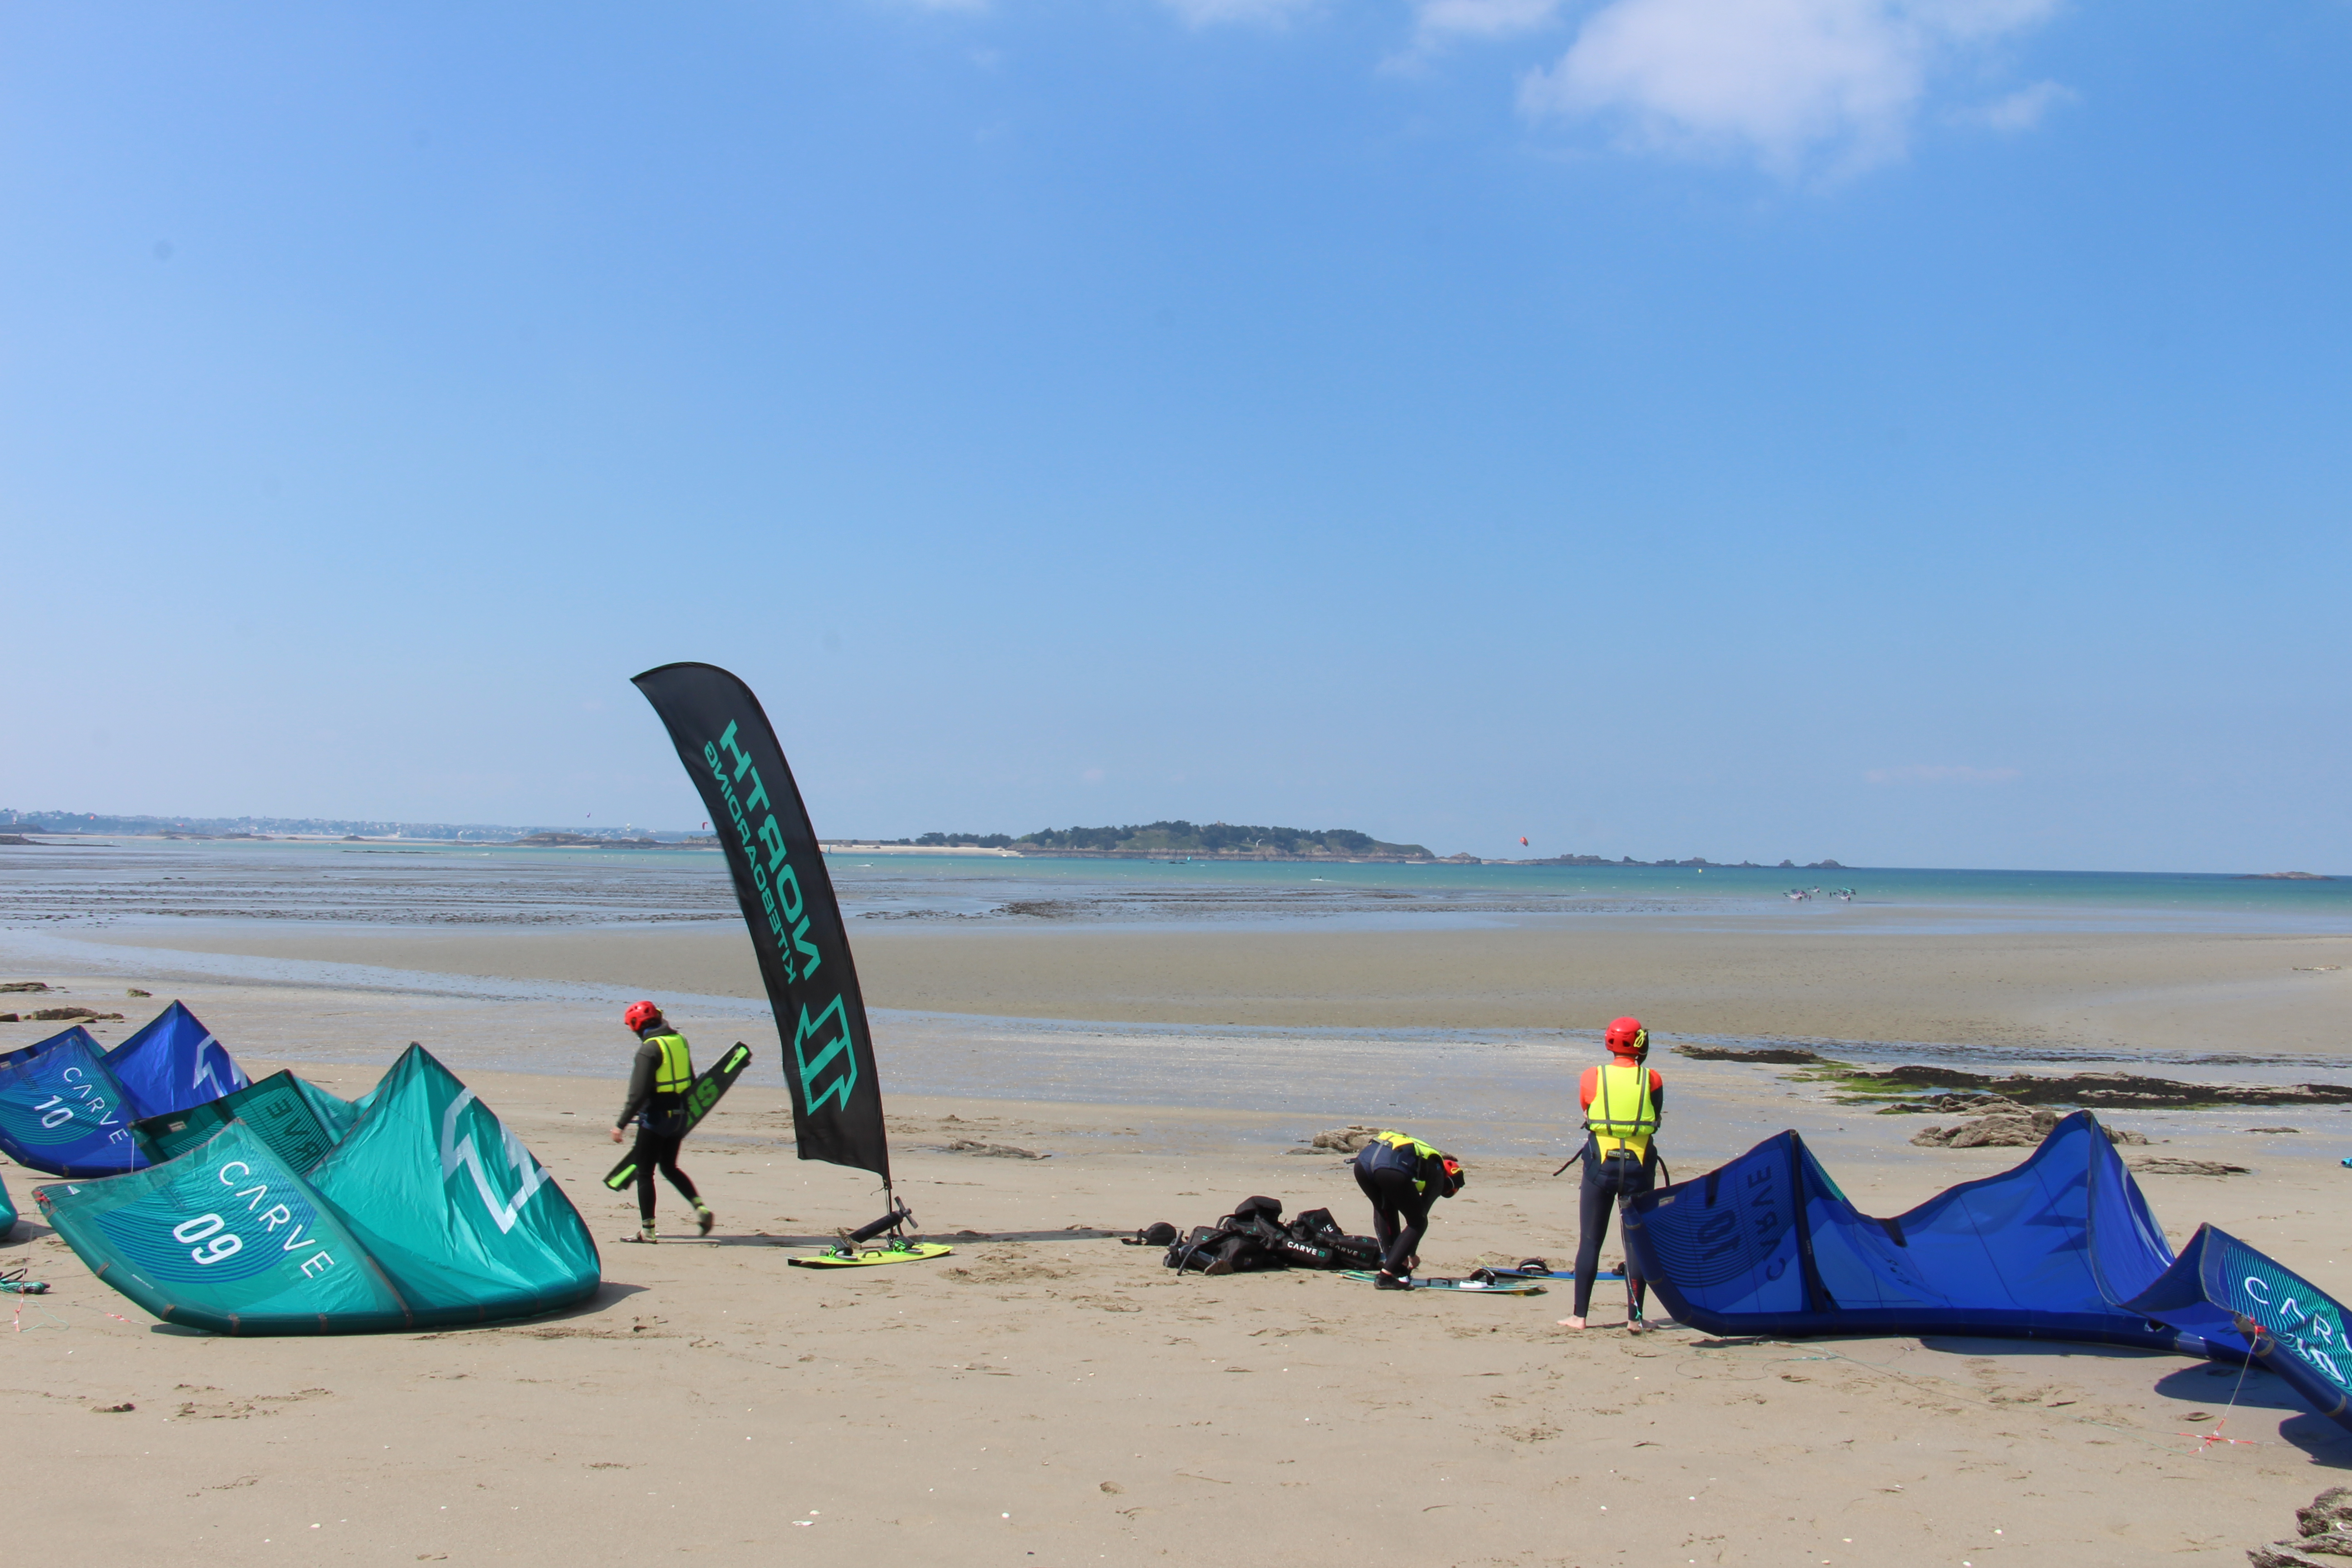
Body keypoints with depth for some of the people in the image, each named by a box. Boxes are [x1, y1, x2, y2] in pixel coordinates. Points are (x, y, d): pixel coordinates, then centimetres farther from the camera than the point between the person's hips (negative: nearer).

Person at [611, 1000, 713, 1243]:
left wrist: (621, 1124, -18)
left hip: (655, 1117, -8)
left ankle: (647, 1230, 5)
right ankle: (701, 1207, 6)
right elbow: (690, 1082, 14)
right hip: (678, 1116, 8)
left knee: (644, 1173, 4)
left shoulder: (650, 1048, -16)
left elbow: (639, 1093, -21)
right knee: (669, 1167, 21)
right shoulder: (679, 1041, 7)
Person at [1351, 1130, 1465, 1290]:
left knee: (1383, 1210, 33)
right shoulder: (1437, 1173, 24)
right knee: (1418, 1222, 13)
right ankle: (1387, 1274, 4)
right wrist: (1412, 1254, 35)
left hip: (1363, 1161, 7)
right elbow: (1420, 1213, 23)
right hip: (1392, 1167, -7)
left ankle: (1396, 1266, 28)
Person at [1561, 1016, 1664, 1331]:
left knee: (1590, 1241, 6)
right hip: (1639, 1165, 0)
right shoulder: (1652, 1079, -4)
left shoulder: (1593, 1077, -4)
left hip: (1600, 1164, 0)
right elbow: (1657, 1119, 9)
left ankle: (1580, 1316, 7)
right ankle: (1634, 1317, 8)